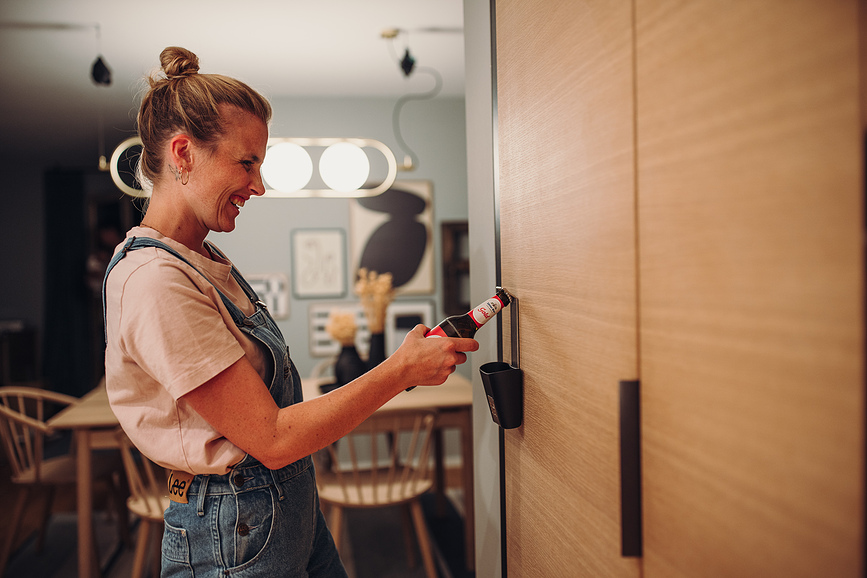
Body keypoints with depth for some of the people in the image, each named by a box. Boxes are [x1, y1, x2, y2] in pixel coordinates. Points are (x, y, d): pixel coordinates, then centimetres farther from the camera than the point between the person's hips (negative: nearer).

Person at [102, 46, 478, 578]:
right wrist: (402, 369, -18)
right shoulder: (154, 283, -24)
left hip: (292, 507, 9)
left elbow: (266, 404, 8)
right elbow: (272, 439, -23)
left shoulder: (204, 259, 6)